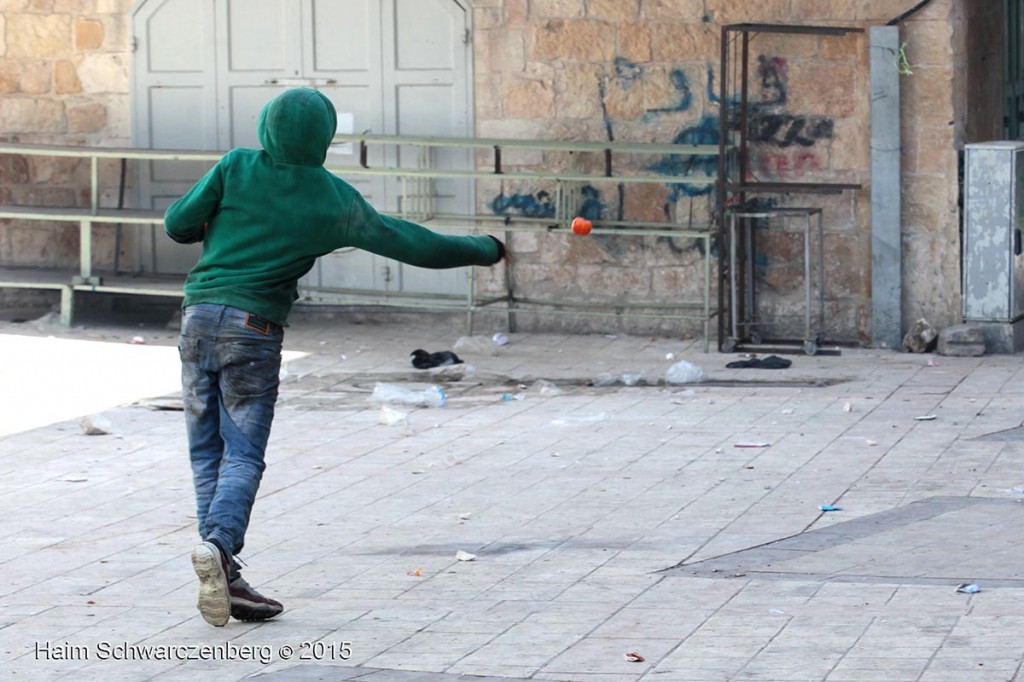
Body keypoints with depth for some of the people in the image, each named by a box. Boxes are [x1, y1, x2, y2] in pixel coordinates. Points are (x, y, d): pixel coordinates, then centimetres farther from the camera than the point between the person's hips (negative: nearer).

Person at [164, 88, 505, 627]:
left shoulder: (237, 167, 1)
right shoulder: (336, 202, 1)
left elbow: (177, 224, 3)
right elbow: (407, 243, 12)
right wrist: (483, 249, 26)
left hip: (199, 316, 2)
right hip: (253, 329, -2)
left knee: (208, 453, 7)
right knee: (243, 455, 0)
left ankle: (225, 580, 0)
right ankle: (220, 544, -28)